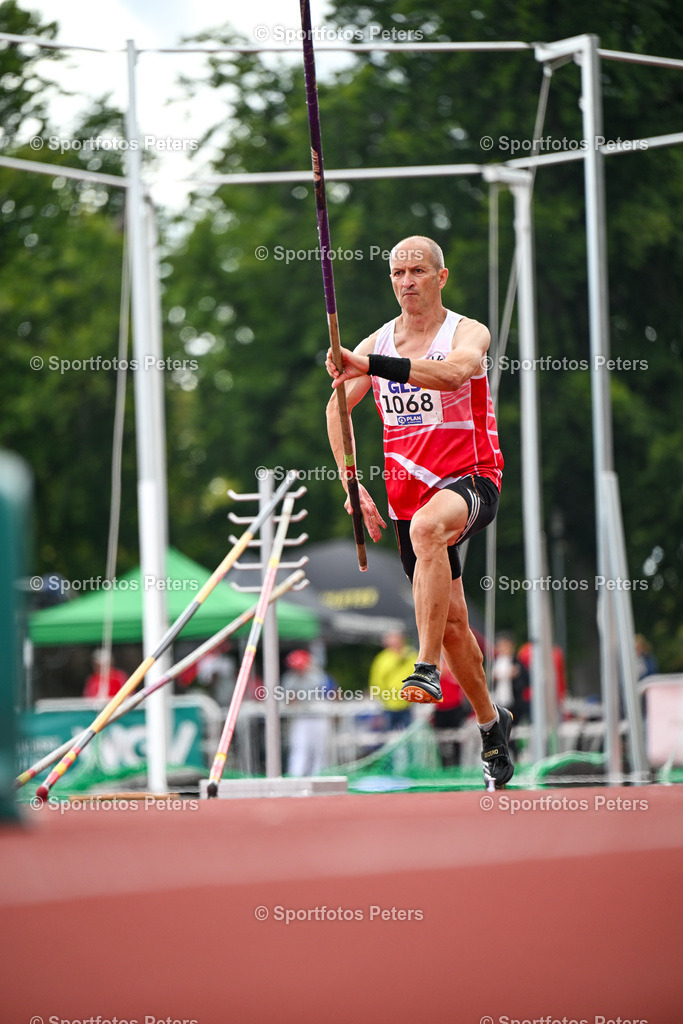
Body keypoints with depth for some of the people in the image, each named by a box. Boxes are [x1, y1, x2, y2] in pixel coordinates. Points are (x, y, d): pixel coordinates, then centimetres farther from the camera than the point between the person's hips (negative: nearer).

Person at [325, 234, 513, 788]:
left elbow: (452, 373, -33)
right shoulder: (377, 342, 6)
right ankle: (491, 721, 30)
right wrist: (351, 482, 4)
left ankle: (427, 671, -44)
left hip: (470, 480, -6)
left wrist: (370, 366, -45)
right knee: (452, 622, 9)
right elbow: (338, 408, 16)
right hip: (408, 492, 6)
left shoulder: (468, 333, -9)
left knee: (427, 526, -40)